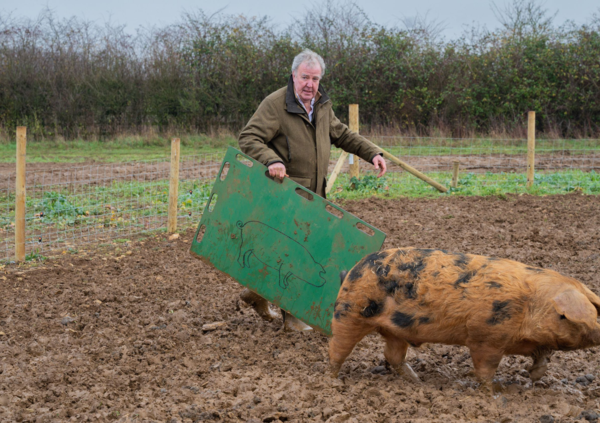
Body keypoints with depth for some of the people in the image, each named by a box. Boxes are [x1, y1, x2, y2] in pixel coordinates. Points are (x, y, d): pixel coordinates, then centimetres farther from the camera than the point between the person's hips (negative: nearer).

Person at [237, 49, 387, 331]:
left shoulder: (322, 105, 11)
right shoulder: (275, 104, -14)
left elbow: (342, 135, 22)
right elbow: (248, 138, -19)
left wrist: (372, 152, 10)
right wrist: (271, 160, -36)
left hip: (312, 194, 8)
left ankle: (258, 291, 30)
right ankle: (291, 315, 7)